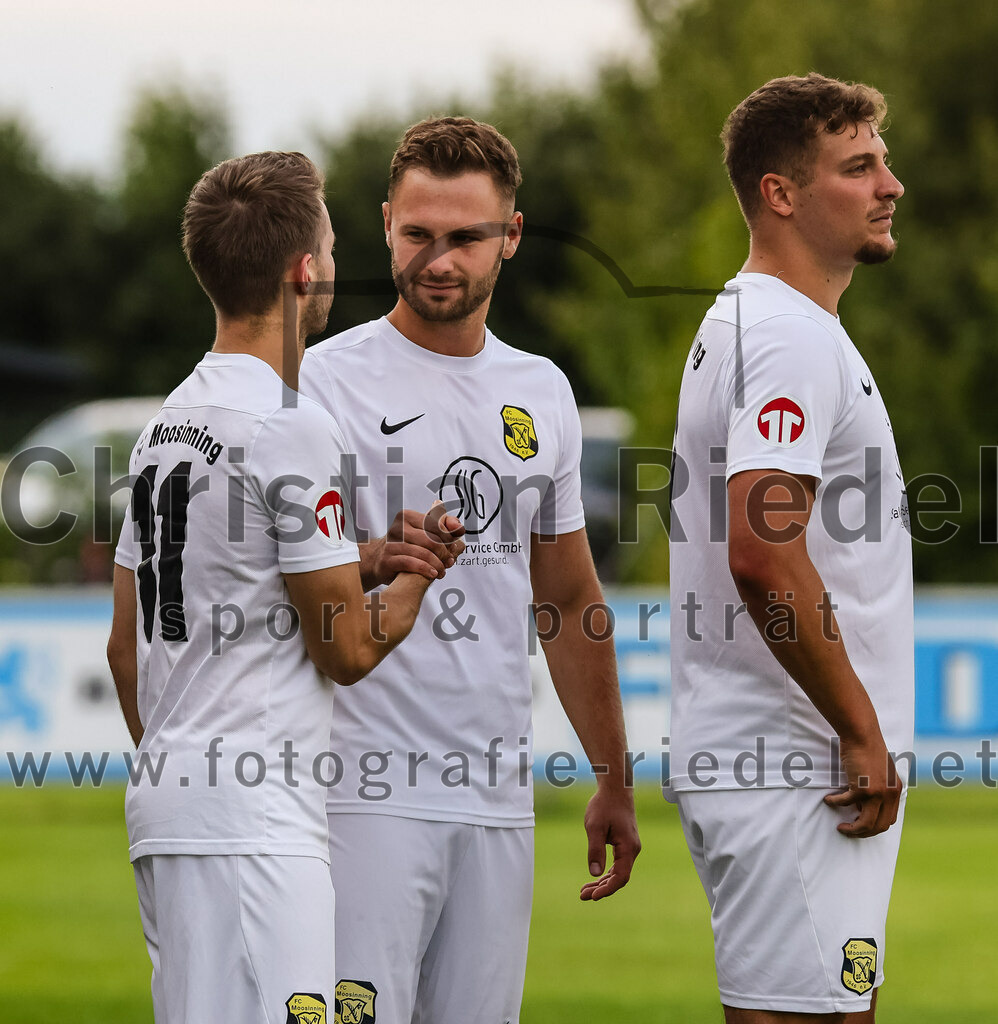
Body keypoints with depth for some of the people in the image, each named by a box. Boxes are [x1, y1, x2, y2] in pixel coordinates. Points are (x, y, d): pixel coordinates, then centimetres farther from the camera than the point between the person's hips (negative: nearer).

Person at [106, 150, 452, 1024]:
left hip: (166, 803, 10)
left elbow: (127, 643, 20)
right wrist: (423, 568, 9)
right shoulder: (292, 428, -12)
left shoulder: (167, 422, 15)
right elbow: (349, 649, -9)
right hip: (251, 824, -10)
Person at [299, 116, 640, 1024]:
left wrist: (614, 781, 22)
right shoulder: (328, 381, -2)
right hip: (370, 789, -5)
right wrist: (372, 564, -27)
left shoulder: (541, 393, 16)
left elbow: (568, 598, 23)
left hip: (498, 798, 5)